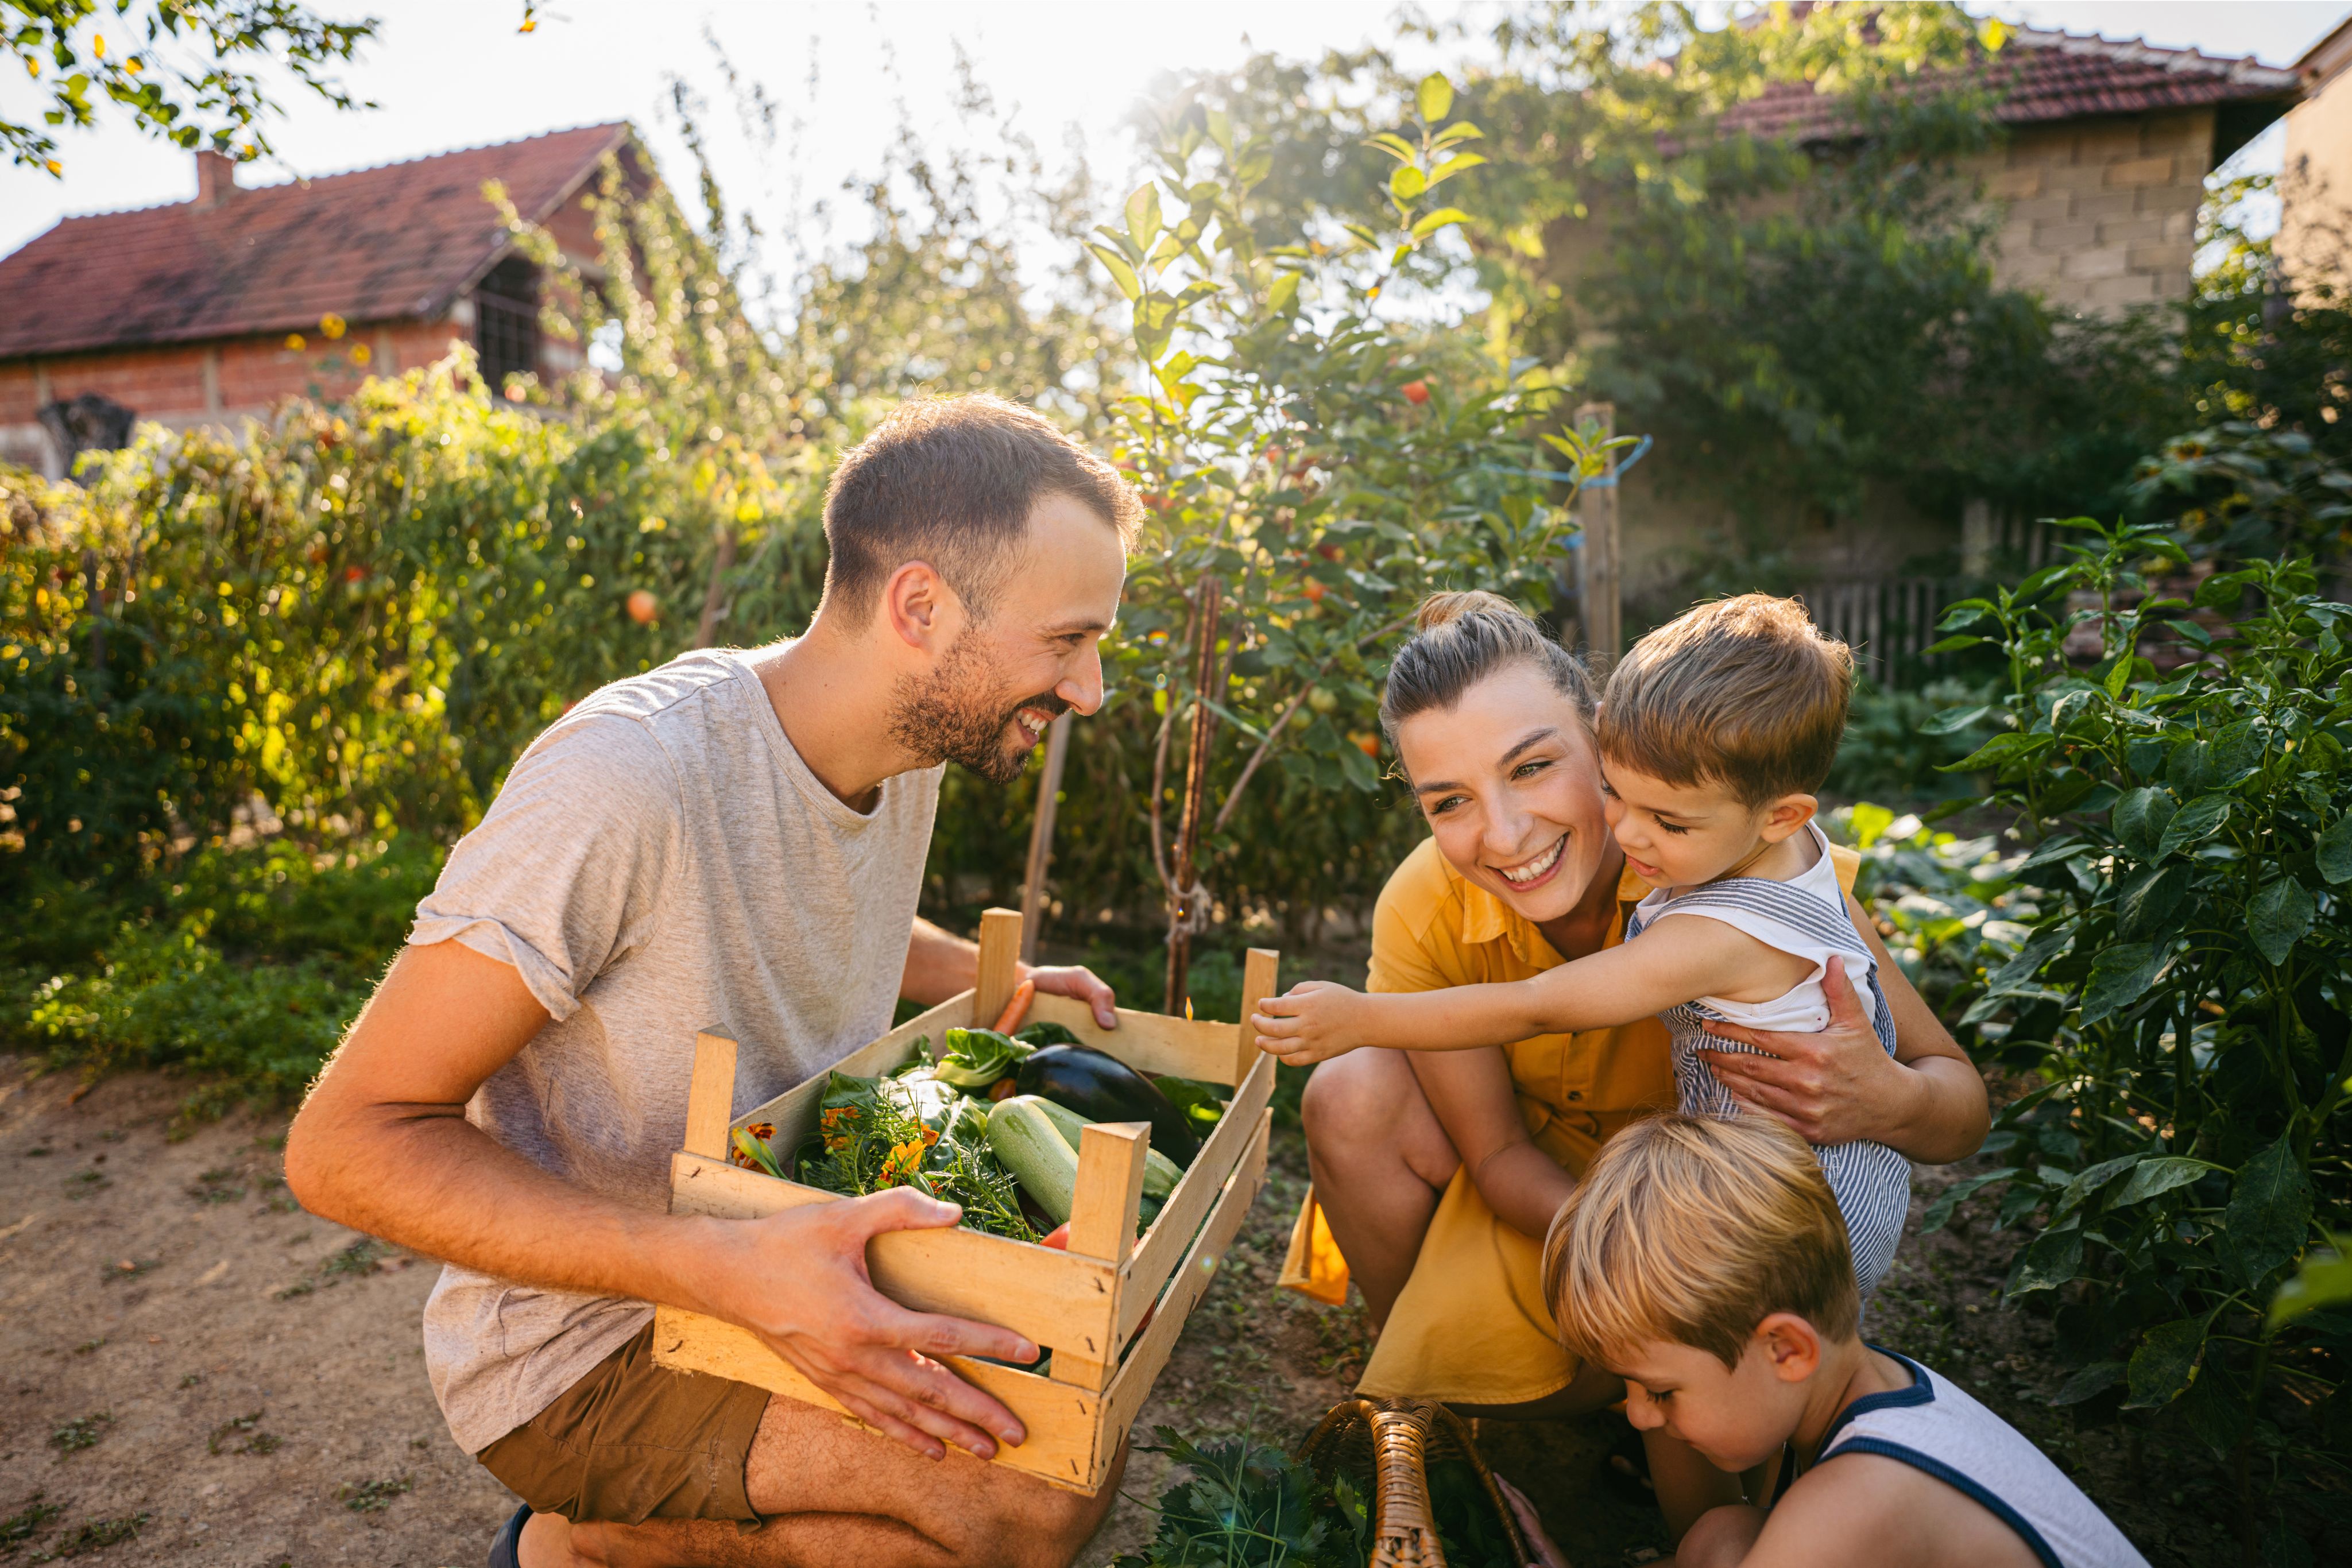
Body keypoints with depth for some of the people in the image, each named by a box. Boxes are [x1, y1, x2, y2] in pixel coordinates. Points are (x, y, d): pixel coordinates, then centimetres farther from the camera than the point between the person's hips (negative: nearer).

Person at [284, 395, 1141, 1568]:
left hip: (782, 1244, 8)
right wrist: (731, 1271, -35)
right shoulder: (628, 777, -29)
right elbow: (349, 1143, -25)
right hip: (575, 1343, -8)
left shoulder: (915, 744, -3)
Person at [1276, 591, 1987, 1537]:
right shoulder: (1424, 911, -27)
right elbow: (1499, 1154, -17)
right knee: (1351, 1097, -24)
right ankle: (1409, 1392, 2)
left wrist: (1891, 1104, -47)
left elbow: (1961, 1101, -23)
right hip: (1546, 1180, 2)